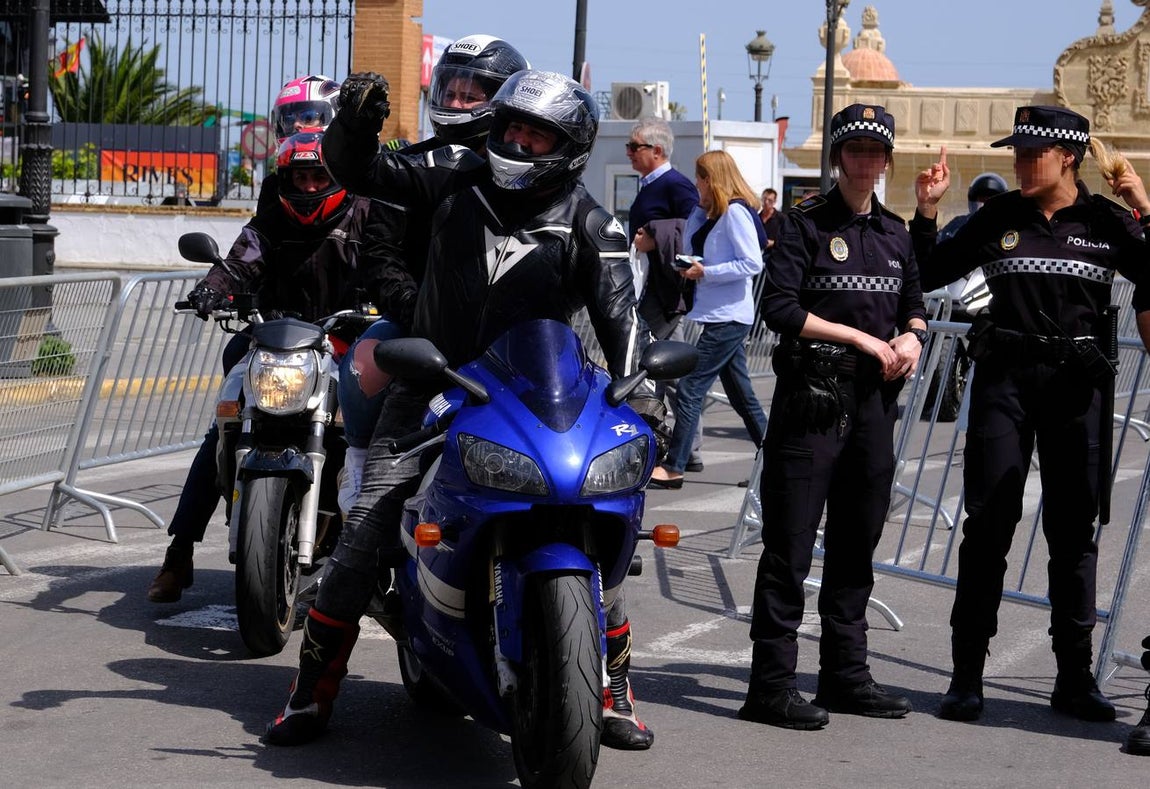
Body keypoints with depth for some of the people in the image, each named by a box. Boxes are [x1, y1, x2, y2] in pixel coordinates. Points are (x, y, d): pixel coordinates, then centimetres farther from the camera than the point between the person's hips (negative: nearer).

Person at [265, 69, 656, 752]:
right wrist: (357, 120, -13)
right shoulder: (458, 188, 5)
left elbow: (619, 316, -14)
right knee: (365, 533, -6)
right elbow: (359, 171, 9)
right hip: (432, 387, 1)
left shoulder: (590, 227, -3)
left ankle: (615, 691, 8)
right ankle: (312, 692, 6)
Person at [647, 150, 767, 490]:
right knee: (741, 393, 13)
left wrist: (705, 272, -17)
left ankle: (673, 467, -7)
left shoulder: (735, 212, -12)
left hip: (728, 317, -10)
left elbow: (752, 263, -19)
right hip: (721, 316, 10)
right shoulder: (707, 213, 15)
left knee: (690, 387, -9)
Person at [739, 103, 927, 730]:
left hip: (873, 401, 6)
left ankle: (846, 674, 22)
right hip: (810, 398, -6)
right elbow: (779, 307, -14)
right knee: (789, 546, -5)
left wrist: (911, 338, -1)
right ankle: (772, 685, -2)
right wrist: (863, 338, -14)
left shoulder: (895, 233, 14)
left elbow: (914, 305, 23)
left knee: (856, 542, 12)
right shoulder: (806, 224, -4)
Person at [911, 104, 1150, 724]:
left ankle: (1075, 677, 15)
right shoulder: (999, 216, 5)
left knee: (1074, 530, 6)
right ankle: (967, 676, 3)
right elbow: (929, 274, 10)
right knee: (988, 524, -2)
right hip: (1005, 377, 0)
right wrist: (926, 210, -2)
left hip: (1077, 383, 0)